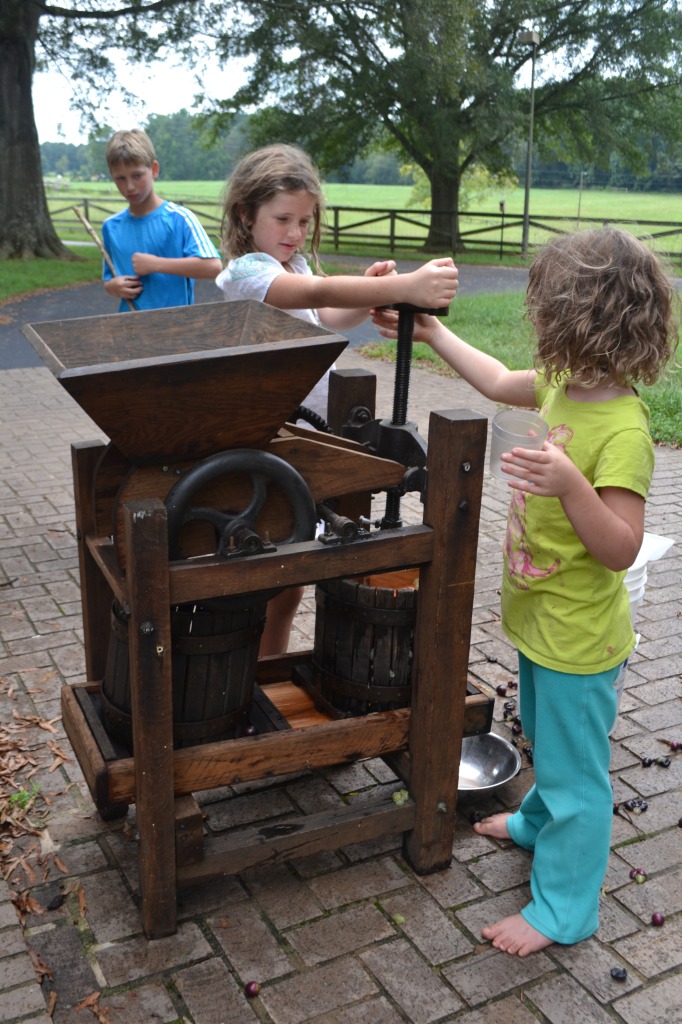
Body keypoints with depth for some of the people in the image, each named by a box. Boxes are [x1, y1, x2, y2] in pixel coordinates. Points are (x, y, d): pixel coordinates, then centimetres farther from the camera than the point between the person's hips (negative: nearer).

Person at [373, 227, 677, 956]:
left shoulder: (622, 430, -29)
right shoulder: (566, 385, -3)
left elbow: (621, 549, -29)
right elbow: (499, 382, 16)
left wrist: (571, 486, -43)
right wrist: (433, 334, 17)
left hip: (577, 639, -9)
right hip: (540, 620, 9)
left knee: (574, 768, 9)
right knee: (546, 741, 31)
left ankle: (563, 907, 27)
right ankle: (542, 821, 56)